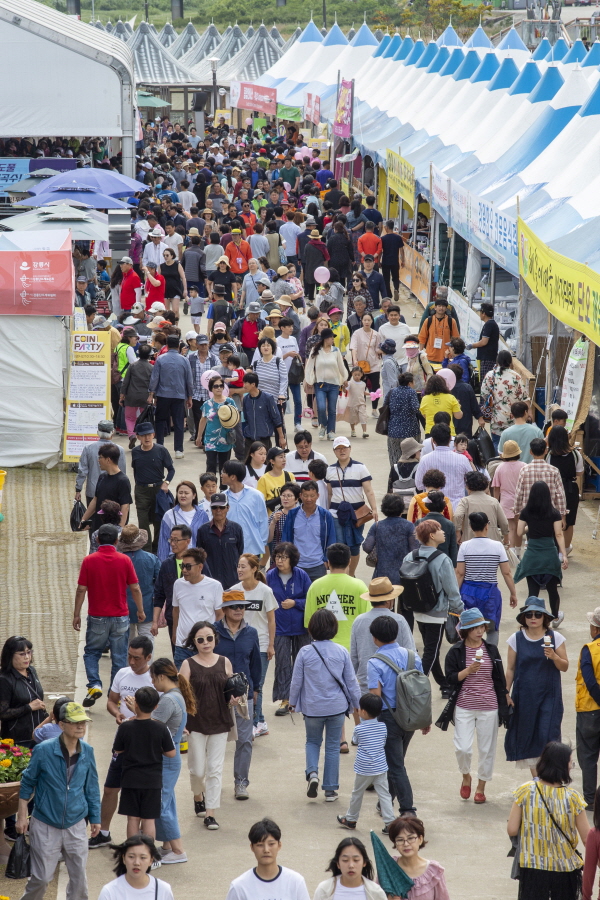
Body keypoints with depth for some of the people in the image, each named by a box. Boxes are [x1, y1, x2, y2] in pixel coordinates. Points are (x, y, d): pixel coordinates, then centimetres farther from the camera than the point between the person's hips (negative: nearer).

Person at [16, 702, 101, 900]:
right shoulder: (44, 750, -14)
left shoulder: (87, 752, -3)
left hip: (76, 824, 3)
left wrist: (95, 817, 11)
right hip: (46, 824, -3)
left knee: (79, 876, 8)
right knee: (41, 877, 2)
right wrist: (22, 816, -1)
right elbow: (27, 782, -2)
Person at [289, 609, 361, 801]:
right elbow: (351, 681, 0)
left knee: (313, 742, 20)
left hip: (312, 707, -1)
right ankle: (330, 789, 12)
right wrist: (357, 703, 14)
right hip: (337, 706, 1)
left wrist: (292, 702, 14)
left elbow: (296, 681, -3)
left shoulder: (305, 652, -10)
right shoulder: (342, 652, -7)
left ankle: (312, 773, -5)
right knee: (333, 747, 10)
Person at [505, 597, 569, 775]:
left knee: (547, 736, -11)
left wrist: (554, 656, -17)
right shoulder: (516, 639, 2)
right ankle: (536, 778, 14)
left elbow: (564, 667, 3)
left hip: (549, 696, -1)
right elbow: (510, 668, 7)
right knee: (527, 735, 3)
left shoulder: (555, 637, 0)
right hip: (524, 695, 1)